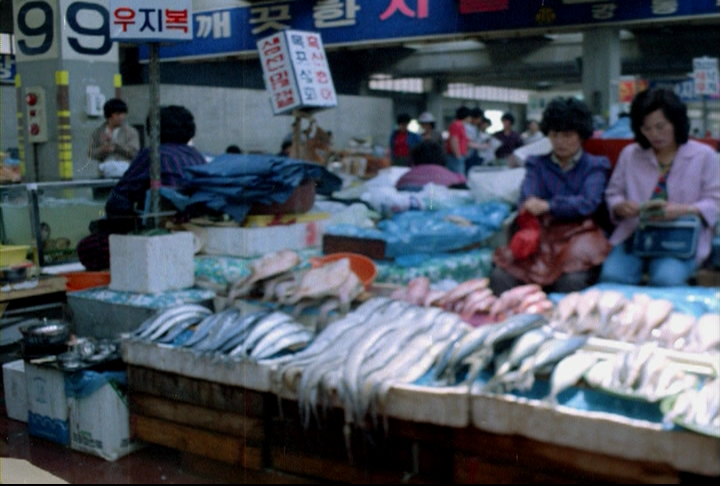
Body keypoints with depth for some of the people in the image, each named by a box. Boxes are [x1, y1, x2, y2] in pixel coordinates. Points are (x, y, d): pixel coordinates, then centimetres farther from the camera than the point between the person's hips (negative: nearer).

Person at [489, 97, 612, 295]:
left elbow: (589, 203, -2)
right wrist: (530, 228, -19)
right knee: (500, 276, -28)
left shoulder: (595, 165, 18)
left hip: (578, 232, -1)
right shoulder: (537, 164, 24)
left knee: (571, 280, -36)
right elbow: (526, 199, 4)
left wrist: (548, 206, -17)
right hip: (542, 233, 2)